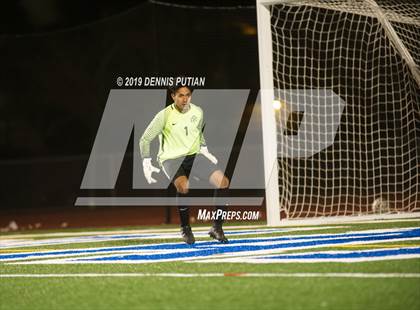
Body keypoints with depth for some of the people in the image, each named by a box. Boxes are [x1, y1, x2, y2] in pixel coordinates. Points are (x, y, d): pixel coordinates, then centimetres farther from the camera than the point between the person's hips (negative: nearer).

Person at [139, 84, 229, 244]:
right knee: (183, 185, -36)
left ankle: (217, 228, -2)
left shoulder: (198, 111, 1)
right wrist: (146, 165, -11)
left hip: (194, 155, 5)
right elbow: (145, 139, -5)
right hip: (171, 159, -5)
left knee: (223, 182, -15)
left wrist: (204, 150, 17)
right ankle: (185, 229, -15)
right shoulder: (164, 115, -13)